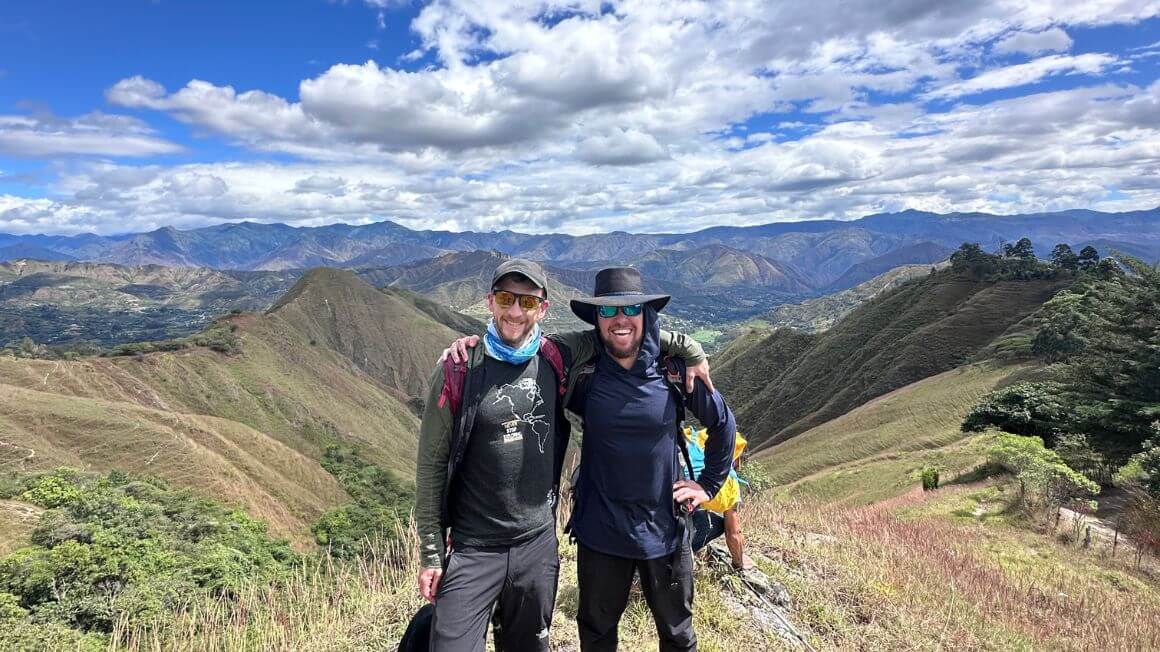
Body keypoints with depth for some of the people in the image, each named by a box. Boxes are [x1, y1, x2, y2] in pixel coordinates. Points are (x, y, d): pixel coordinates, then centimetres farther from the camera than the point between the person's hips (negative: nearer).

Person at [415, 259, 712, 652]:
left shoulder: (554, 358, -4)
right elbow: (432, 463, -6)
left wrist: (690, 349, 13)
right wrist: (431, 553, -5)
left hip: (539, 543, 4)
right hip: (473, 550, -3)